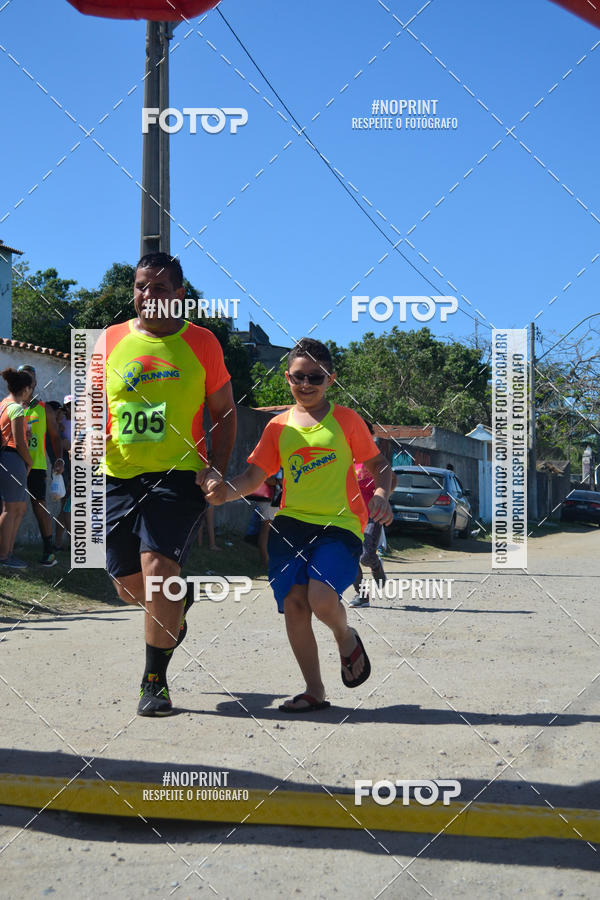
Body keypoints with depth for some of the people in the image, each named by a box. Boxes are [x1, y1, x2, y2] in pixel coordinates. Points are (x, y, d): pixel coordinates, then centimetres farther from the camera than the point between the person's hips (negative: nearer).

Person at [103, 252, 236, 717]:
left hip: (179, 475, -3)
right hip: (120, 476, 4)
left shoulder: (202, 342, 1)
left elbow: (225, 412, 6)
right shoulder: (110, 341, 7)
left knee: (158, 567, -18)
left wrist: (216, 469, -6)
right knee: (128, 582, 9)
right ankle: (178, 601, 45)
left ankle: (155, 682, -4)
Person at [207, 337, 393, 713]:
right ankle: (314, 691, 12)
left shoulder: (346, 419, 6)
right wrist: (227, 490, -10)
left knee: (321, 598, -23)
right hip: (291, 523, 4)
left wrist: (381, 493, -11)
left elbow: (378, 464, 10)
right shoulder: (279, 426, 12)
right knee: (293, 602, -5)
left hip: (340, 524, -3)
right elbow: (254, 476, 11)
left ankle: (347, 638, 14)